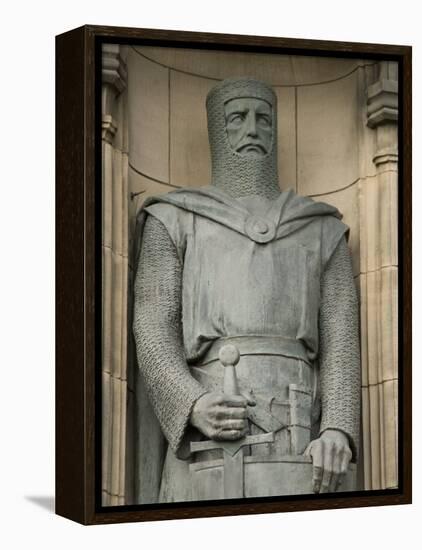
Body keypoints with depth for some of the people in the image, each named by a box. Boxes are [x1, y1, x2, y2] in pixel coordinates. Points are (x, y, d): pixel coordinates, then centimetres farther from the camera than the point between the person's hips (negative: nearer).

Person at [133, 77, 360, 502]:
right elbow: (153, 333, 4)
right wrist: (194, 406, -17)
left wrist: (337, 433, -9)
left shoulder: (321, 230, 22)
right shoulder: (175, 221, 16)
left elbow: (341, 338, 10)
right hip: (207, 432, -1)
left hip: (296, 436, 2)